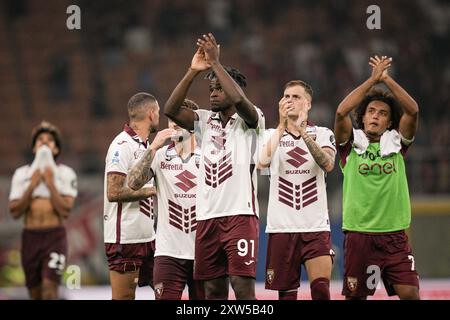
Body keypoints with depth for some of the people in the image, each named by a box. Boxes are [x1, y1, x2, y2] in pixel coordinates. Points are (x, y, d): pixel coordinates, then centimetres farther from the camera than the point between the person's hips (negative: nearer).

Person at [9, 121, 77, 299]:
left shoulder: (65, 174, 1)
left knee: (49, 290, -17)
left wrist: (50, 183, -13)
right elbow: (15, 212, 0)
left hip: (55, 237, -3)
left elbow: (65, 211, -9)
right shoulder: (22, 174, 8)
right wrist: (32, 186, -9)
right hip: (30, 237, 3)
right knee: (35, 294, 9)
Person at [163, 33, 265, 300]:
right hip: (208, 217, 6)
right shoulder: (206, 121, 15)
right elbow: (171, 110, 2)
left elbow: (239, 99, -22)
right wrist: (193, 72, -5)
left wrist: (216, 63, -16)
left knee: (243, 288, -11)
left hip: (240, 215, -6)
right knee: (213, 291, 7)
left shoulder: (249, 120, 0)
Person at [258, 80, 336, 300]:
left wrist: (303, 131, -21)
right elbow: (262, 162, -14)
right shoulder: (272, 135, 8)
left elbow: (328, 164, -14)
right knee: (286, 294, 3)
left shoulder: (322, 134, 7)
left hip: (316, 226, -1)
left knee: (321, 289, -15)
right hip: (281, 226, 1)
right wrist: (282, 125, -19)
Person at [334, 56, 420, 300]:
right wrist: (373, 79, -10)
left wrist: (386, 79, -7)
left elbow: (413, 111, -5)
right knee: (355, 295, 3)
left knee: (409, 293, -10)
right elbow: (341, 112, -13)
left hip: (394, 234, 1)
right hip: (359, 233, -1)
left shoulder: (396, 144, 9)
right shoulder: (351, 145, 4)